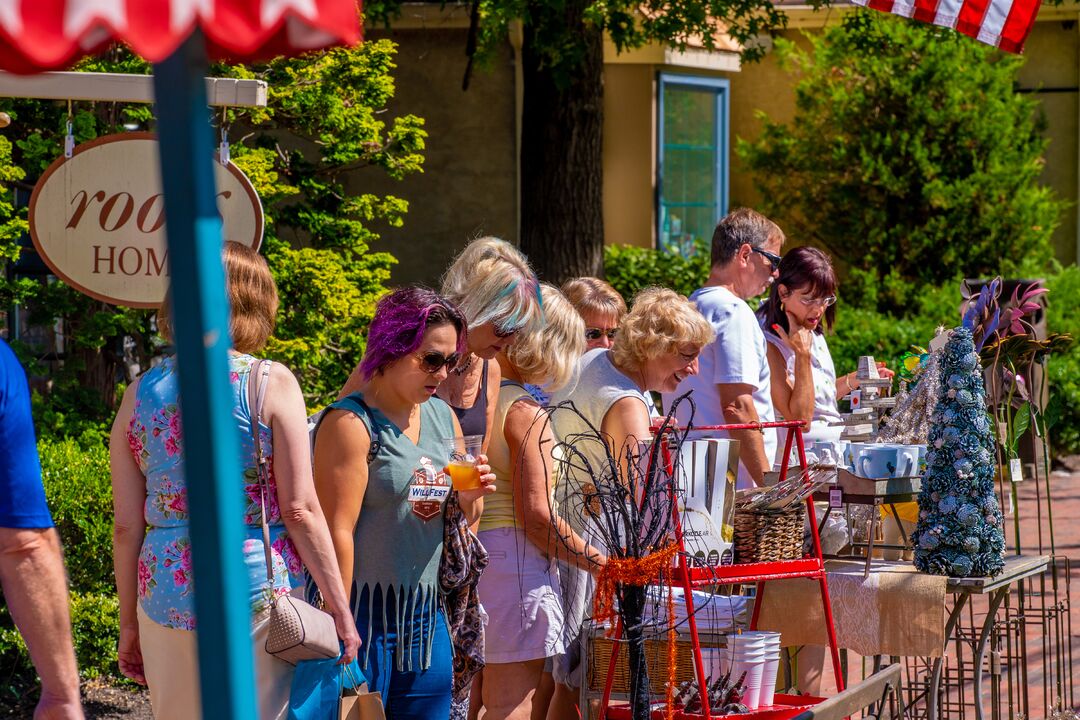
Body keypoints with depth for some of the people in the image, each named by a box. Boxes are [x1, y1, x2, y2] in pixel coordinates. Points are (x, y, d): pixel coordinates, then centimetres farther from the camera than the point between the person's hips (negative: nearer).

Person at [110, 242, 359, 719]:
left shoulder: (140, 394, 5)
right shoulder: (271, 384, -5)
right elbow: (300, 511, -7)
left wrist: (129, 621, 14)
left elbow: (126, 526, 6)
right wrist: (340, 609, -1)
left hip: (167, 599, 3)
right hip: (259, 591, -3)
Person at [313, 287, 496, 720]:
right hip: (366, 613, -7)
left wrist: (471, 498, -2)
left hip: (427, 615, 7)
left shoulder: (443, 417, 12)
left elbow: (466, 522, 21)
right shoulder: (351, 423, -11)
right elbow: (338, 530, -16)